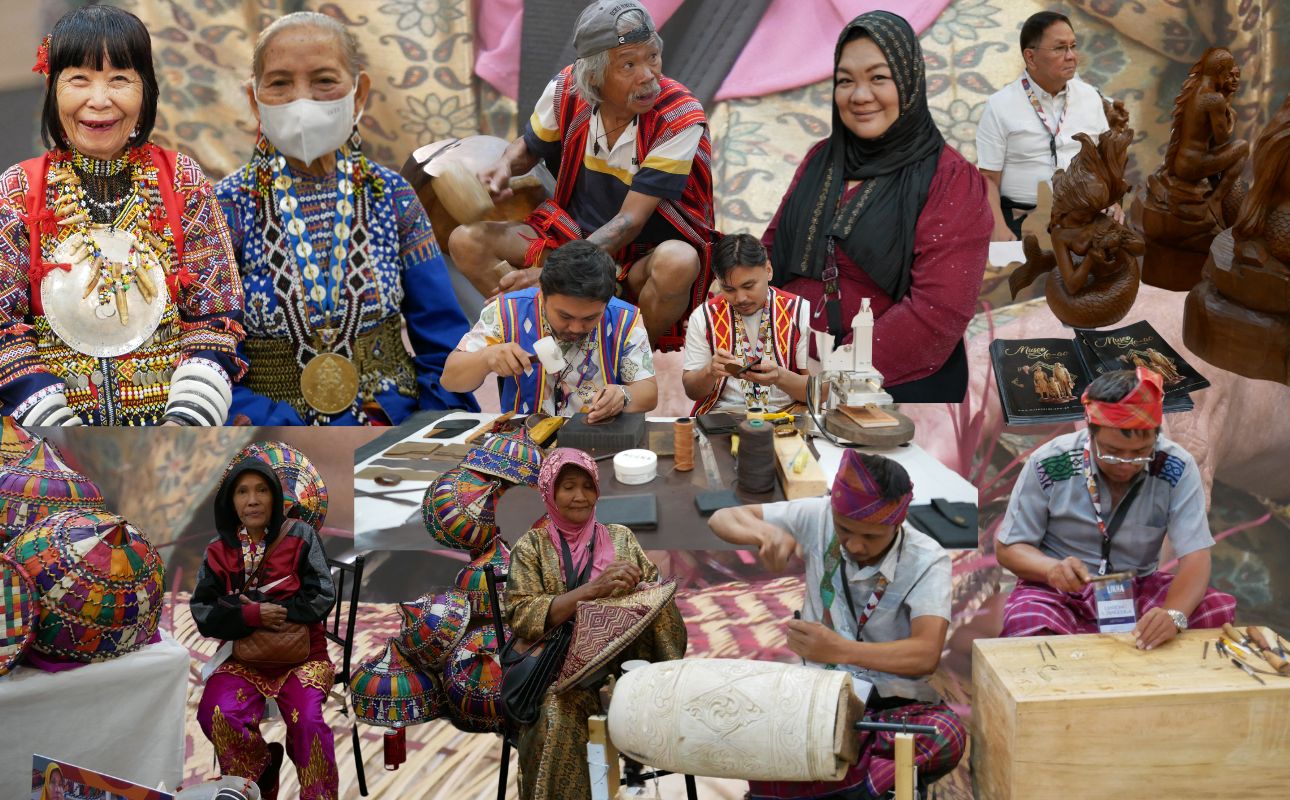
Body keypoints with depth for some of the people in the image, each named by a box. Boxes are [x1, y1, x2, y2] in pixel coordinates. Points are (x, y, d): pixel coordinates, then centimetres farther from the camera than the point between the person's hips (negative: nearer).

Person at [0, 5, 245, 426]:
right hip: (51, 407, -1)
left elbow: (214, 313, 3)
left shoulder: (182, 180, 5)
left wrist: (187, 418, -11)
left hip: (169, 404, 1)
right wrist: (54, 422, -12)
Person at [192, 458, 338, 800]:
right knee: (217, 715, -26)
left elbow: (322, 597, -6)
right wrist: (252, 616, -19)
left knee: (307, 720, -30)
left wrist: (264, 607, -14)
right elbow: (203, 613, -2)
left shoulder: (300, 537, -2)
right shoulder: (219, 551, 5)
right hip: (242, 656, 2)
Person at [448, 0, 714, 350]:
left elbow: (630, 222, -25)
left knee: (678, 263, -39)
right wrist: (506, 167, -14)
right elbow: (528, 147, 12)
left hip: (645, 256, -4)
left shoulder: (680, 119, -23)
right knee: (467, 242, -12)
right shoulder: (566, 90, -11)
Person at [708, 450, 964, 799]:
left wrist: (840, 650, -38)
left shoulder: (927, 561, -13)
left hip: (892, 703, -1)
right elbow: (722, 518, 3)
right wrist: (765, 532, -21)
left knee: (947, 736, -36)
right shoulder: (817, 517, -5)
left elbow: (926, 655, -24)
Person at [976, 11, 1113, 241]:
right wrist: (998, 228, -17)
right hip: (1022, 222, -4)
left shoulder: (1090, 97, 11)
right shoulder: (1000, 106, -2)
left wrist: (1113, 203, 0)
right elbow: (988, 178, -4)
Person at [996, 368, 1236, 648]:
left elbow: (1195, 558, -19)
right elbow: (1009, 548, -6)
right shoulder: (1048, 465, -16)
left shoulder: (1176, 469, -13)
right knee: (1027, 624, -36)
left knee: (1221, 610, -22)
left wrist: (1173, 615, -41)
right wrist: (1052, 568, -30)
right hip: (1060, 590, -3)